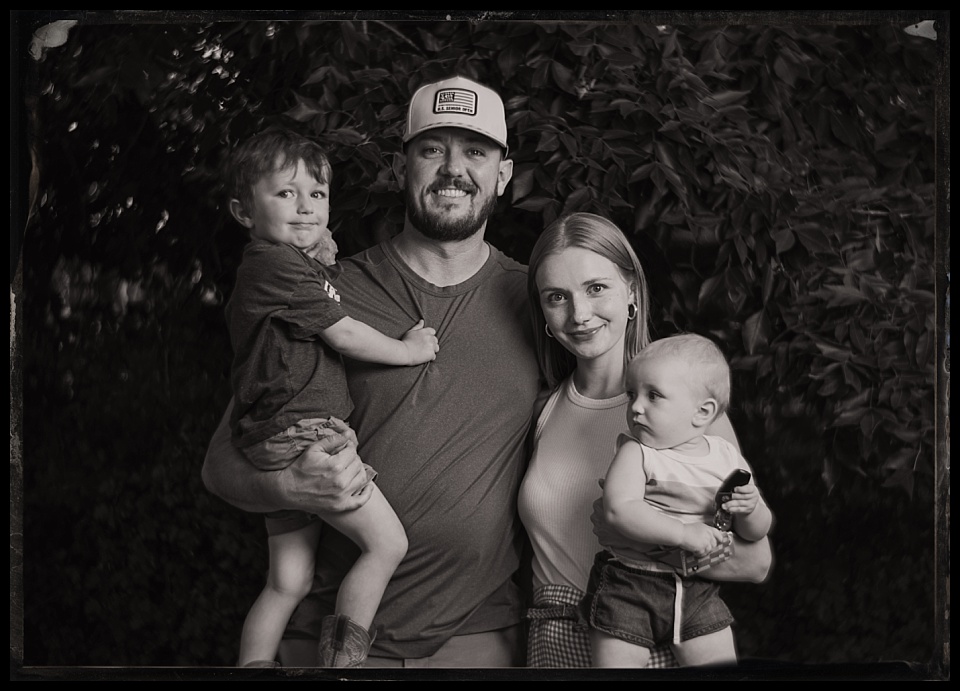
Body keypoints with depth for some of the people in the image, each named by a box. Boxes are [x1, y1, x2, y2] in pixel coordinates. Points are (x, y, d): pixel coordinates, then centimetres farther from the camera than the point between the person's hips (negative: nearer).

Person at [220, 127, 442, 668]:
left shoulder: (298, 263, 20)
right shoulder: (275, 264, -12)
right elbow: (342, 333, -12)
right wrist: (410, 350, 1)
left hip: (285, 441, 10)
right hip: (298, 434, -10)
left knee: (289, 582, 11)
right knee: (389, 542, -7)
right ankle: (342, 660, 0)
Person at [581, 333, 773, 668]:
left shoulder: (727, 457, 3)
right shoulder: (636, 453, -8)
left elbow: (757, 532, 9)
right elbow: (619, 510, -26)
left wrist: (751, 508, -14)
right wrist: (683, 533, -30)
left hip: (698, 591, 3)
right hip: (629, 586, -3)